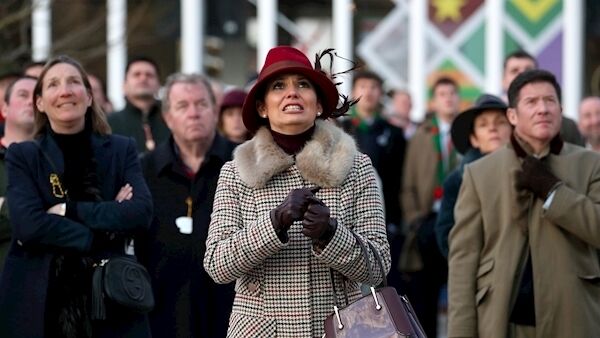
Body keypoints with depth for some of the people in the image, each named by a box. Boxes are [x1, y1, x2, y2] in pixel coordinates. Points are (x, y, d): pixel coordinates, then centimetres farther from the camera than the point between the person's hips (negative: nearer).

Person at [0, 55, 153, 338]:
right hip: (37, 302, -1)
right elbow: (27, 223, -11)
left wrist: (68, 210, -14)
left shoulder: (121, 150, 9)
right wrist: (105, 227, -11)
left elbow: (141, 212, -7)